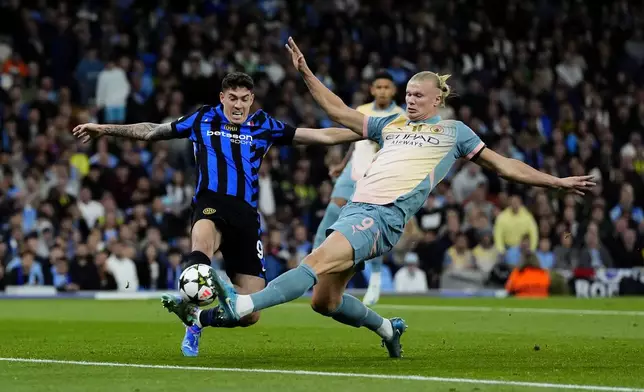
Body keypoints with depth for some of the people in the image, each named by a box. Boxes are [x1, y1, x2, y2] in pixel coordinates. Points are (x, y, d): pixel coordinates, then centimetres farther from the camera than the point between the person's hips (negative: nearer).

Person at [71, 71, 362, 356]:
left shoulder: (263, 126, 15)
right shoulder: (203, 119, 15)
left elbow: (323, 136, 16)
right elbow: (150, 131, 23)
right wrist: (106, 129, 19)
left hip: (247, 215, 2)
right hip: (211, 204, -2)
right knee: (203, 238, -43)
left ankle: (198, 320, 26)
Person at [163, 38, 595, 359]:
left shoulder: (454, 131, 14)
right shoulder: (390, 124, 26)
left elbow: (503, 164, 18)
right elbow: (340, 111, 31)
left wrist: (557, 181, 15)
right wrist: (306, 73, 25)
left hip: (385, 217, -6)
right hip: (354, 209, 7)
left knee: (318, 263, -27)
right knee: (326, 301, 4)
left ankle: (239, 306, -43)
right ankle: (387, 328, 29)